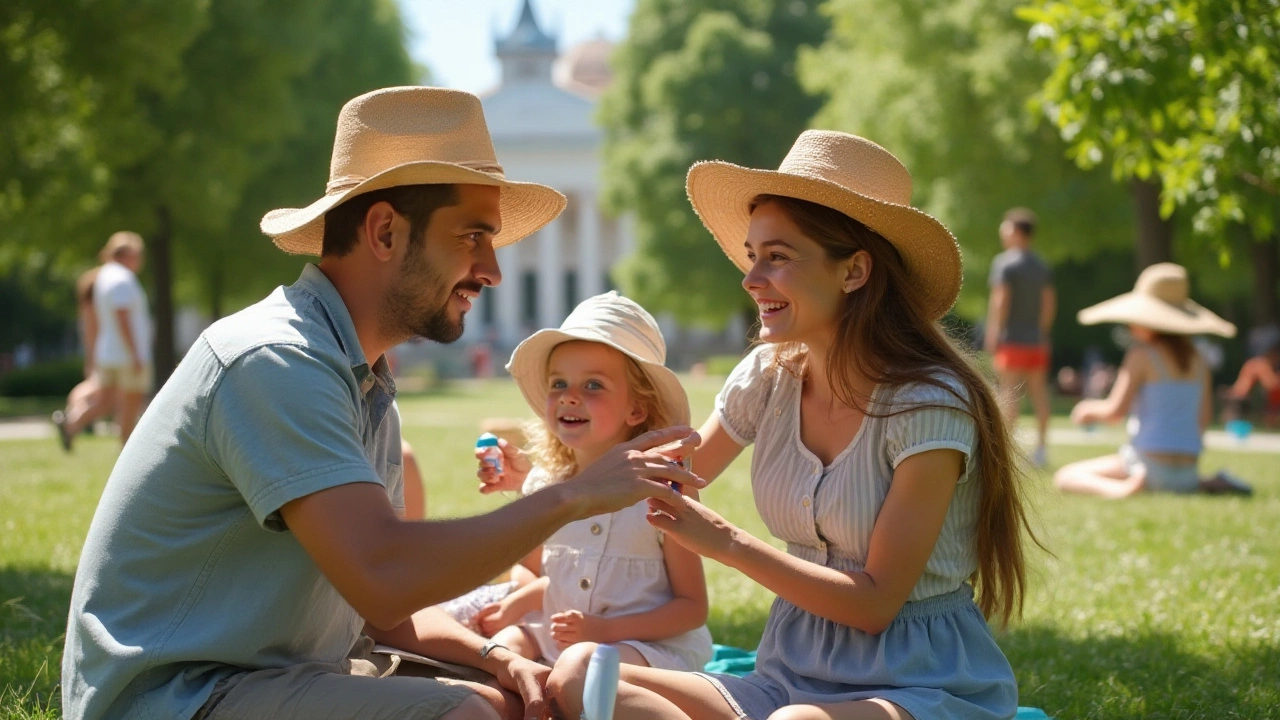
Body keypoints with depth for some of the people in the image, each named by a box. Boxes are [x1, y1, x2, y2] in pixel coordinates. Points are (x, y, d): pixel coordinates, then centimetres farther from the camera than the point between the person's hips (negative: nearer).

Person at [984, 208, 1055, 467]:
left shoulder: (1004, 262, -9)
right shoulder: (1042, 265, 13)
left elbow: (1000, 300, -15)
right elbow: (1050, 302, 13)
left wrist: (992, 334, -12)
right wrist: (1042, 331, 18)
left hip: (1012, 339, -7)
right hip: (1036, 339, 7)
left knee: (1009, 392, -8)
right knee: (1038, 390, 9)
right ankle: (1041, 447, 12)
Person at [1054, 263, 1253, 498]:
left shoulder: (1142, 354, -9)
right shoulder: (1196, 358, 9)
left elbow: (1115, 410, -12)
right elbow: (1204, 417, 16)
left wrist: (1090, 410, 9)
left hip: (1150, 460, -6)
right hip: (1188, 467, 6)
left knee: (1066, 476, 0)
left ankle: (1118, 490, -28)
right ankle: (1211, 484, 12)